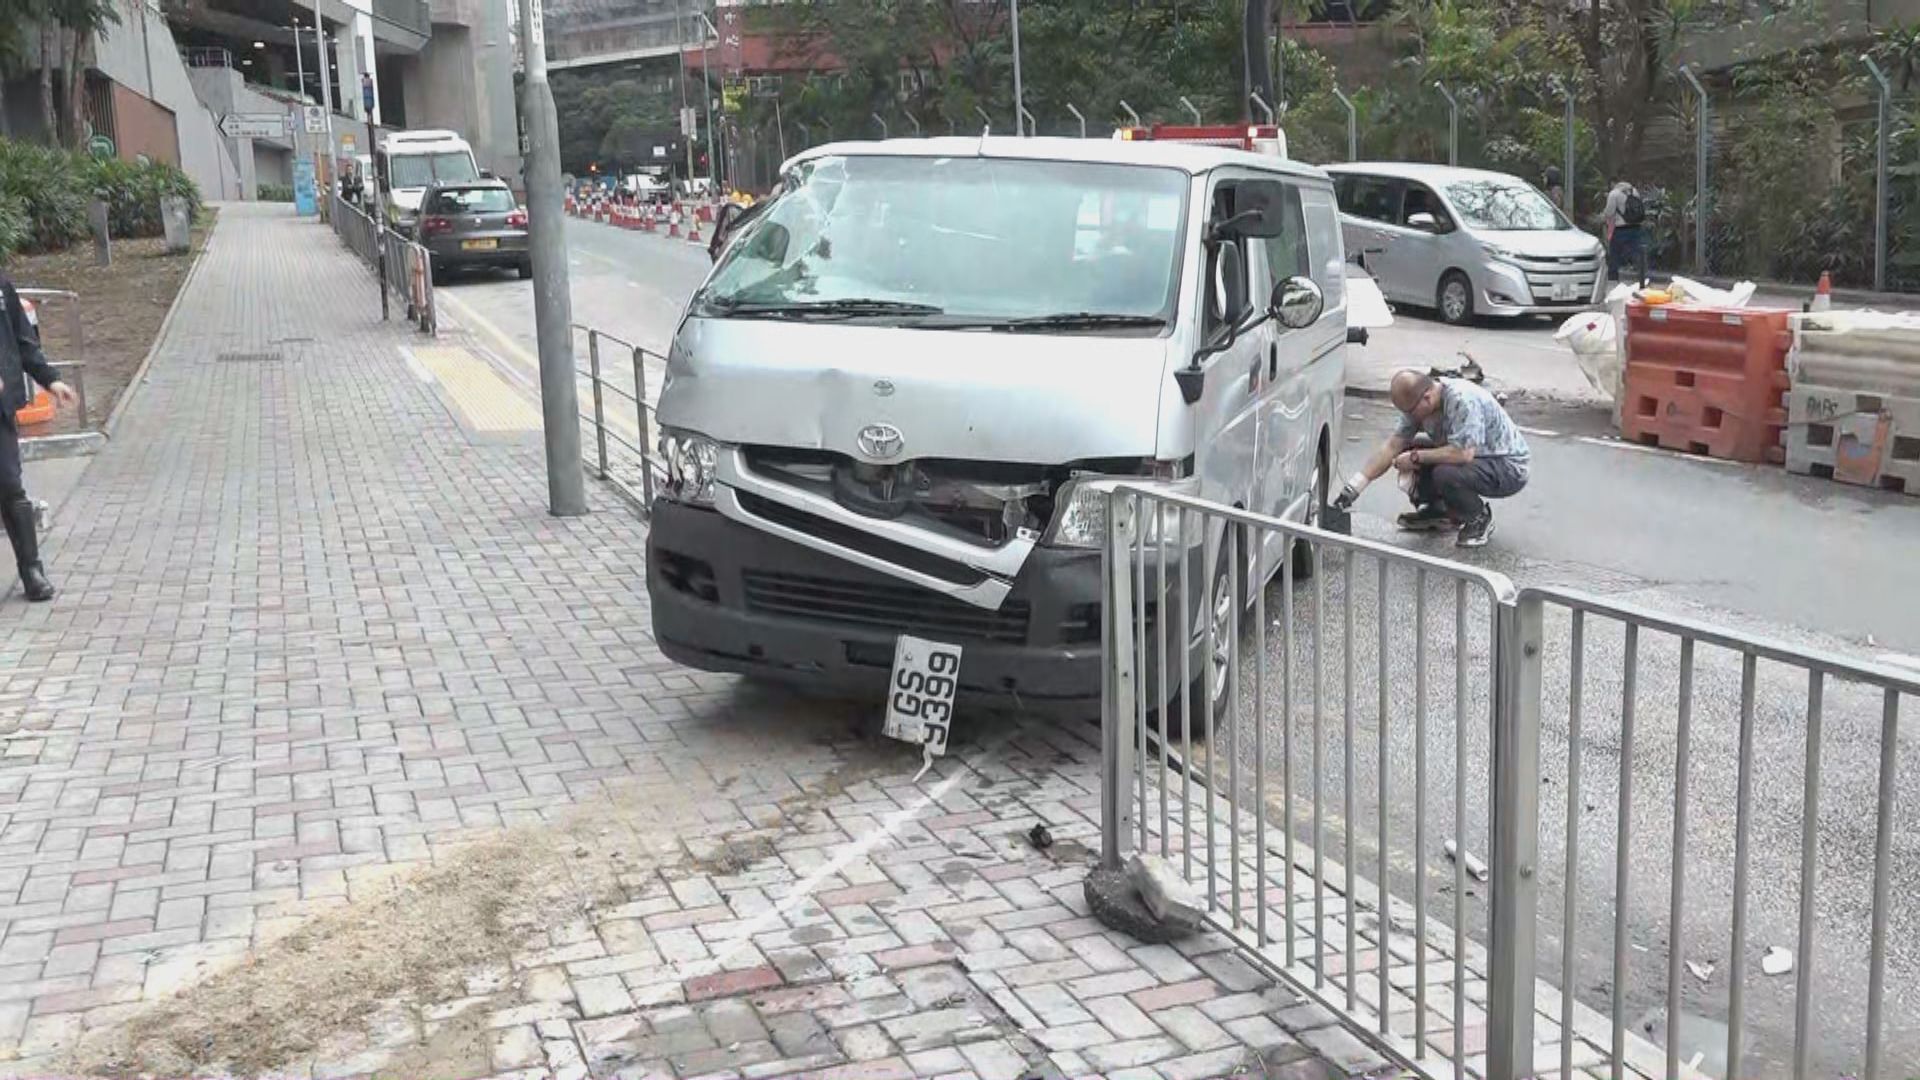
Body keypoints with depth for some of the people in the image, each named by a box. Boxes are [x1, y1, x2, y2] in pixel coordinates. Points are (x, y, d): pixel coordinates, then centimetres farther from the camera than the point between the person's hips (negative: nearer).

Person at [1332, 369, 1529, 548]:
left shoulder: (1463, 400, -31)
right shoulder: (1417, 403, -7)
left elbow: (1463, 454, -37)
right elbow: (1392, 447, -4)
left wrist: (1416, 458, -26)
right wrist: (1354, 487, -10)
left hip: (1510, 467, -8)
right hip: (1476, 458, 8)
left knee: (1445, 474, -32)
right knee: (1407, 449, -3)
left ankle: (1479, 518, -4)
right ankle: (1437, 510, 15)